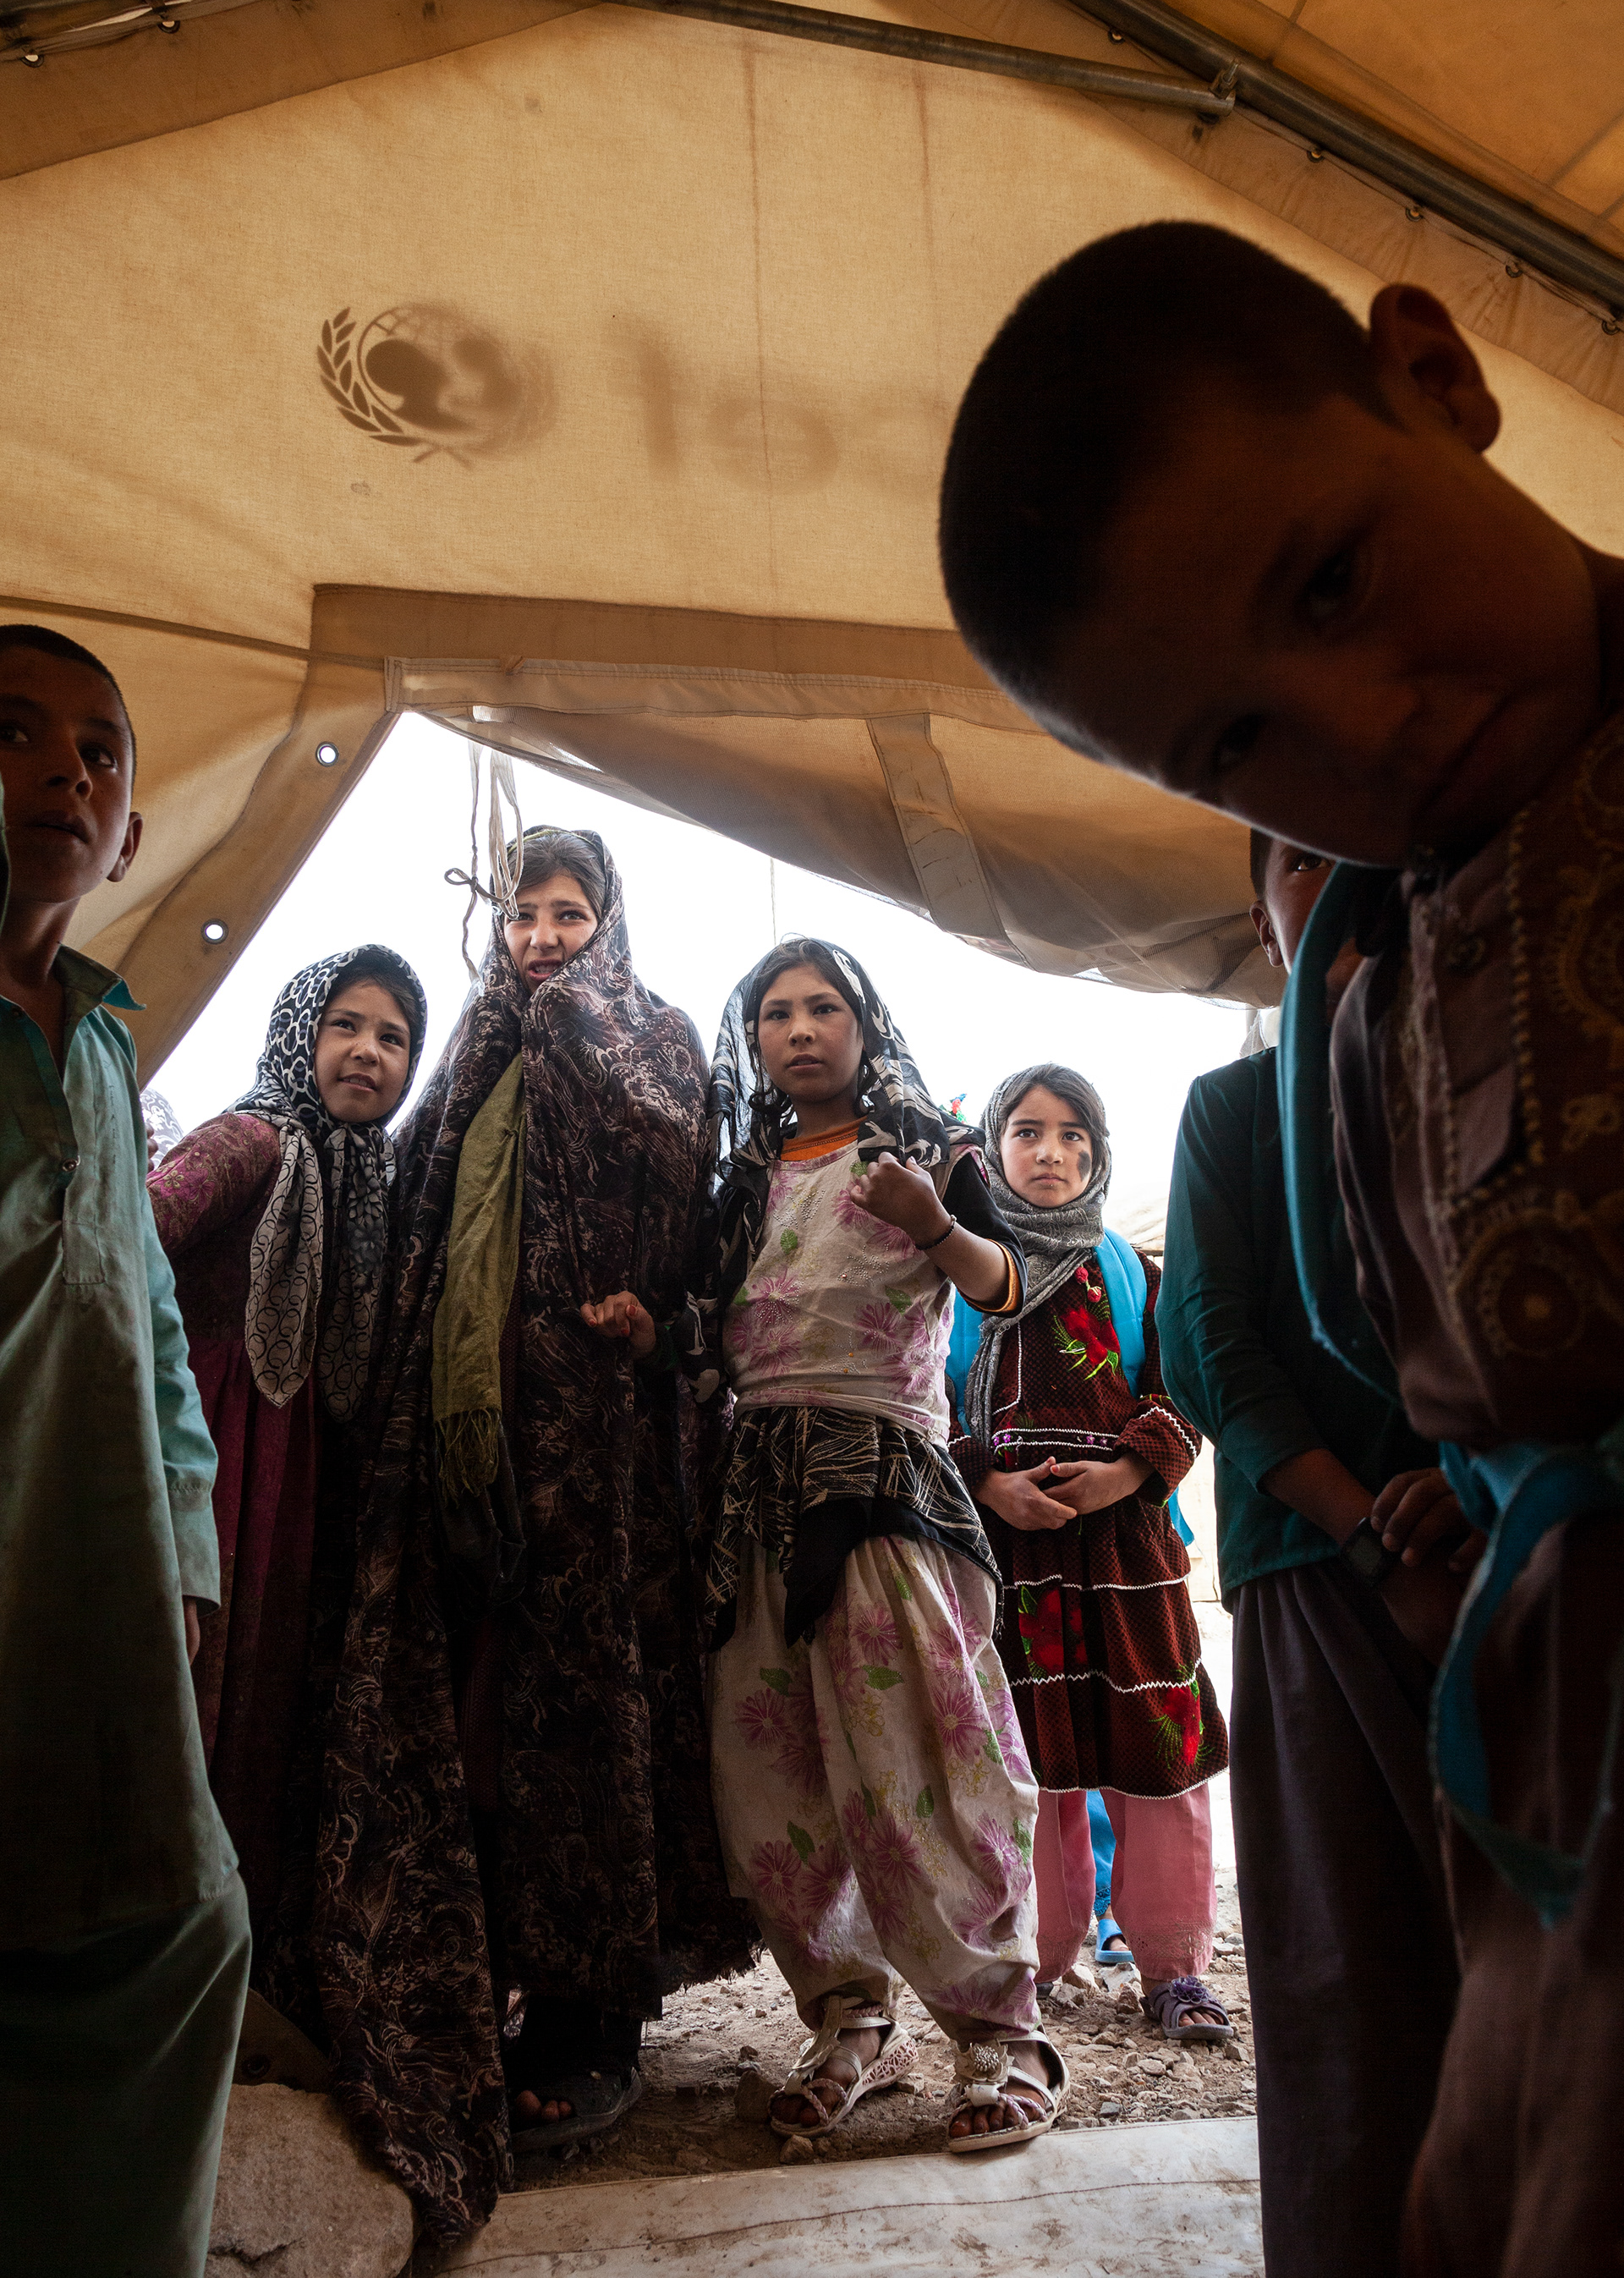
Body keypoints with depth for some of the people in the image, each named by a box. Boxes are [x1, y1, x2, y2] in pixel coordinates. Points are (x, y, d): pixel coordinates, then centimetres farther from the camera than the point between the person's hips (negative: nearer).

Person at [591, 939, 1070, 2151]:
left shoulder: (926, 1145, 6)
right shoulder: (751, 1178, 19)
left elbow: (1005, 1283, -8)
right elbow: (730, 1337, 18)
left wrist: (935, 1228, -28)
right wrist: (651, 1329, -1)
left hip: (885, 1471, -5)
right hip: (761, 1481, 5)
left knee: (914, 1757, -9)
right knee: (765, 1770, 4)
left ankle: (1005, 2037, 5)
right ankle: (851, 2020, 18)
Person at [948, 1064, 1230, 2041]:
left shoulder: (1133, 1274, 14)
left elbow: (1183, 1395, 8)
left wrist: (1130, 1471, -9)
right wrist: (988, 1484, -11)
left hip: (1126, 1531, 2)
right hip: (1004, 1533, -1)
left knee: (1158, 1744, 1)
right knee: (1026, 1752, 4)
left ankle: (1173, 1965, 14)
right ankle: (1038, 1959, 19)